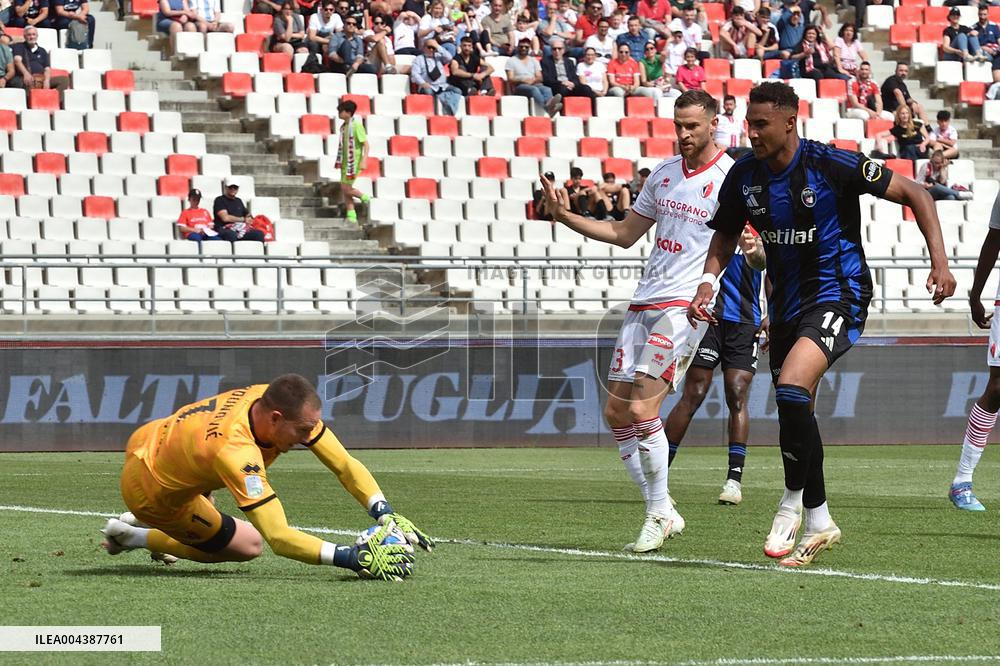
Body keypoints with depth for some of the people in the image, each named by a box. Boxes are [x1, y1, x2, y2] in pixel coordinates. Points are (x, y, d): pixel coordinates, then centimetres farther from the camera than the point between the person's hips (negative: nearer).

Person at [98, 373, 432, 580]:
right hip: (147, 489, -8)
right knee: (248, 545, 4)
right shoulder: (234, 450, -43)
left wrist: (387, 516, -29)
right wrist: (352, 558, -50)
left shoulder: (276, 402, -22)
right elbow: (279, 538, -45)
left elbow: (346, 466, -18)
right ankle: (132, 537, 11)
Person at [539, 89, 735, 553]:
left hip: (684, 306, -7)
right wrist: (564, 216, 15)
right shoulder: (663, 174, 14)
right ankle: (661, 511, 14)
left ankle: (658, 514, -4)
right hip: (644, 304, 7)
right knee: (616, 413, 4)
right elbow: (625, 233, 23)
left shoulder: (730, 179, -6)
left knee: (642, 409, -18)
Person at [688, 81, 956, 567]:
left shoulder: (832, 165, -18)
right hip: (786, 303, 7)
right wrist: (708, 283, -5)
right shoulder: (744, 176, -2)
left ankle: (793, 502, -8)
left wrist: (939, 262, -17)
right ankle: (819, 522, 28)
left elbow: (913, 194, -10)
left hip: (838, 295, -7)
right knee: (795, 411, 11)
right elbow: (725, 237, 14)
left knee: (792, 387, -27)